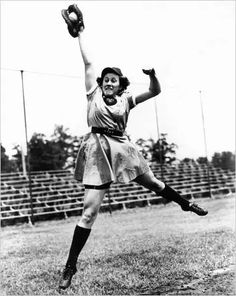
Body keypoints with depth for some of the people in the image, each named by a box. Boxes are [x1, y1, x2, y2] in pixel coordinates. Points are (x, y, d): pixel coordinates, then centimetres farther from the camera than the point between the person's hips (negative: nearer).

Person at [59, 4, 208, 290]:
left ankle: (186, 204, 49)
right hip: (98, 150, -3)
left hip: (121, 148, 3)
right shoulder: (94, 93, 3)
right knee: (90, 208, -10)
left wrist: (152, 75, -14)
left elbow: (155, 92, 5)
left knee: (153, 182, 20)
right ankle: (70, 265, -4)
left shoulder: (126, 100, 8)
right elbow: (88, 62, 0)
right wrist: (80, 31, 1)